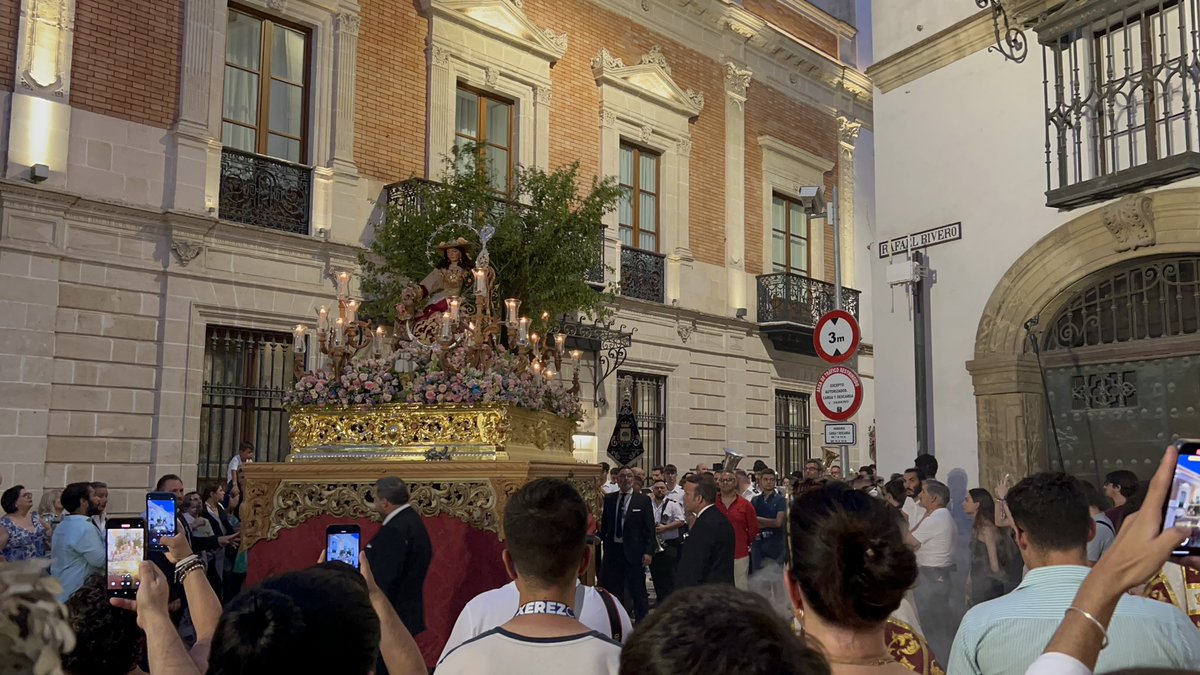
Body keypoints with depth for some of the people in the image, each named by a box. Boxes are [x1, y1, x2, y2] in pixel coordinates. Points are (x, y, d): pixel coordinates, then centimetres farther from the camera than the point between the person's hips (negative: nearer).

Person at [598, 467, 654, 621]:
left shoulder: (643, 500, -2)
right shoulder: (609, 499, 8)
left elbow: (649, 528, -4)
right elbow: (605, 524, 13)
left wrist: (648, 552, -10)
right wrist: (599, 537, -3)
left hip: (633, 550, -3)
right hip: (613, 549, 3)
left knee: (638, 590, 5)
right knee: (612, 588, 9)